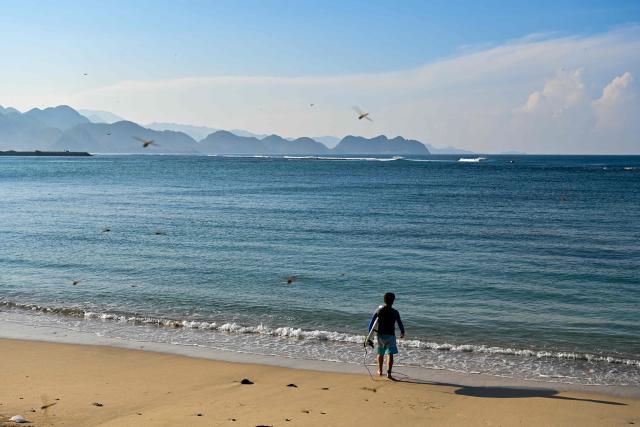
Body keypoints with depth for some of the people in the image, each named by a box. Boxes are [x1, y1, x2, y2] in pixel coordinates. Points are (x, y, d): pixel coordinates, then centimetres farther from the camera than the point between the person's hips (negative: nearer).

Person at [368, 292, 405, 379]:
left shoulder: (378, 310, -2)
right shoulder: (395, 312, -6)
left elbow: (371, 323, 0)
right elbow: (400, 323, 4)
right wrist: (402, 332, 22)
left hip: (380, 335, 3)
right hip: (390, 335, -3)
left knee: (380, 353, 20)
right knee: (390, 354, -6)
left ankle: (380, 371, 35)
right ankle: (389, 373, -20)